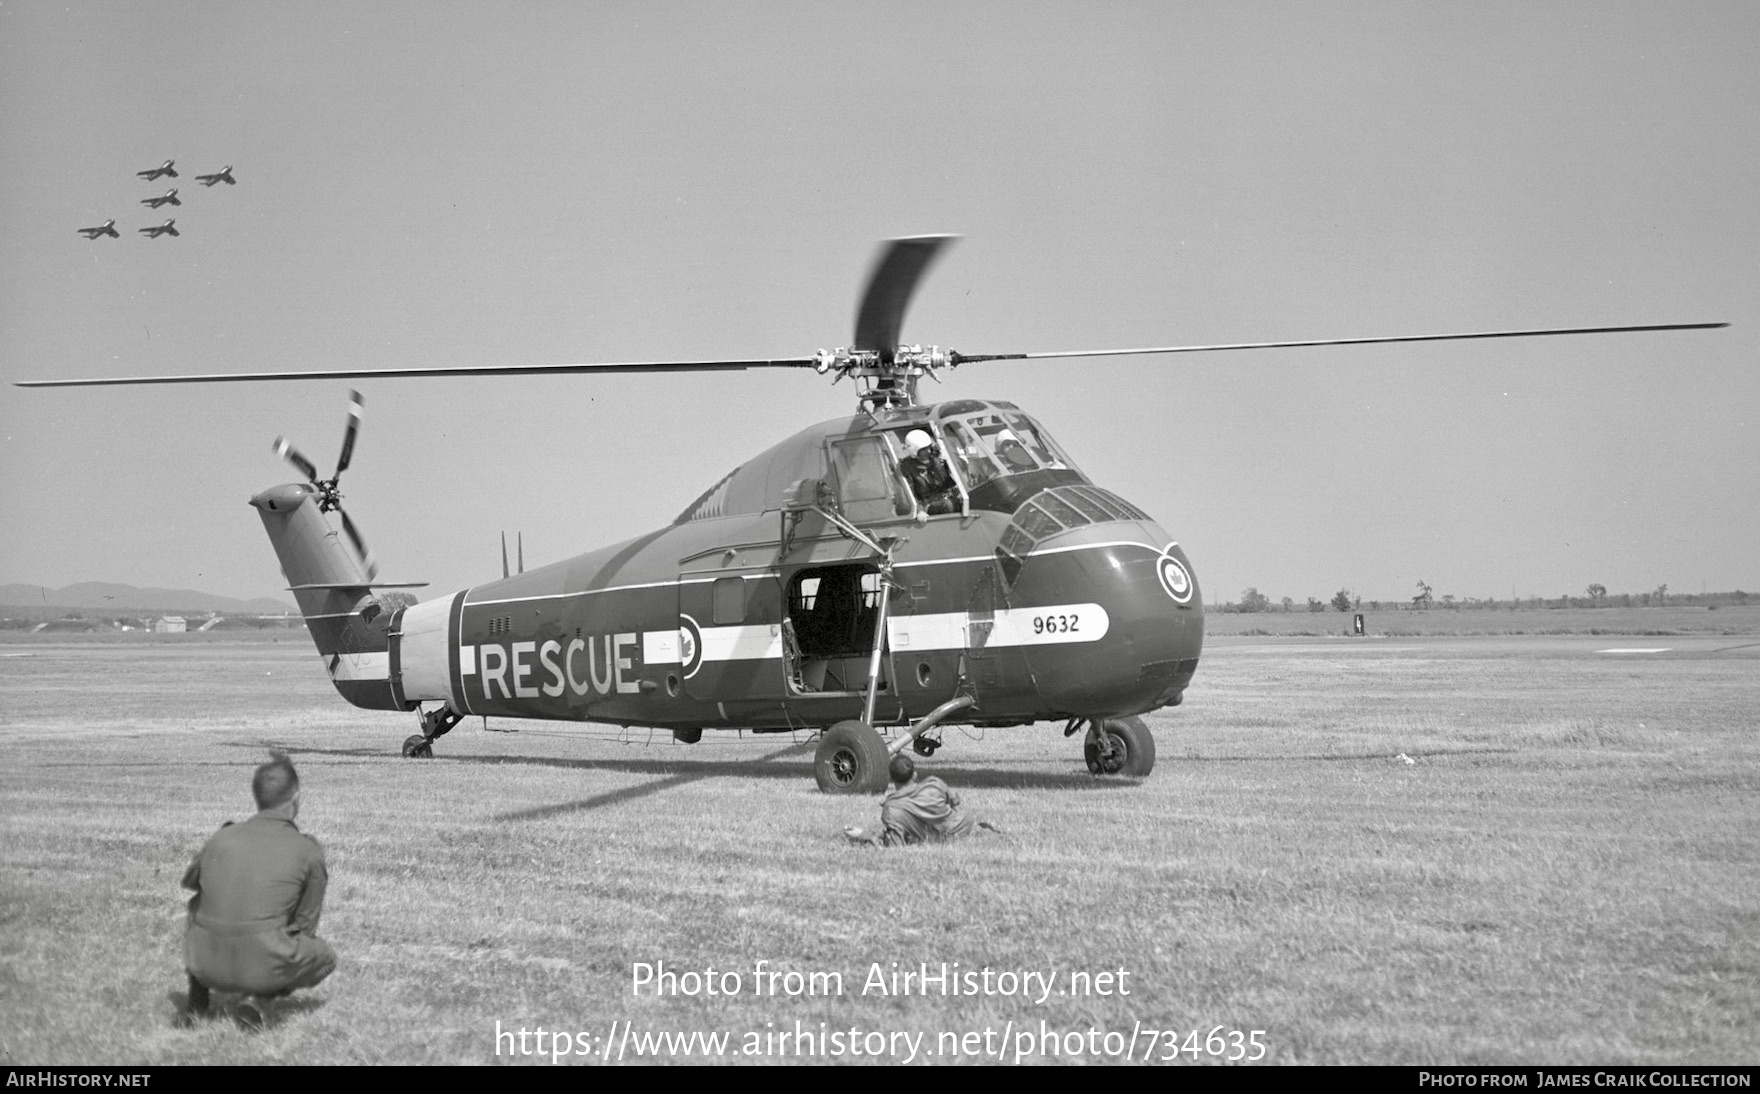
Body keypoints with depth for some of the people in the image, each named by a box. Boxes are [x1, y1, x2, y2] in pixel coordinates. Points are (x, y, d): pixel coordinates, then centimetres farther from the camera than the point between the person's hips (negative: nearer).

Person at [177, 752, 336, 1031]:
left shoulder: (223, 836, 10)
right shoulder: (308, 850, 2)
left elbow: (189, 880, 32)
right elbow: (305, 927, 8)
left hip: (207, 966, 4)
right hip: (262, 968, -4)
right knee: (325, 957, 25)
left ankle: (197, 1002, 20)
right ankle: (259, 998, -2)